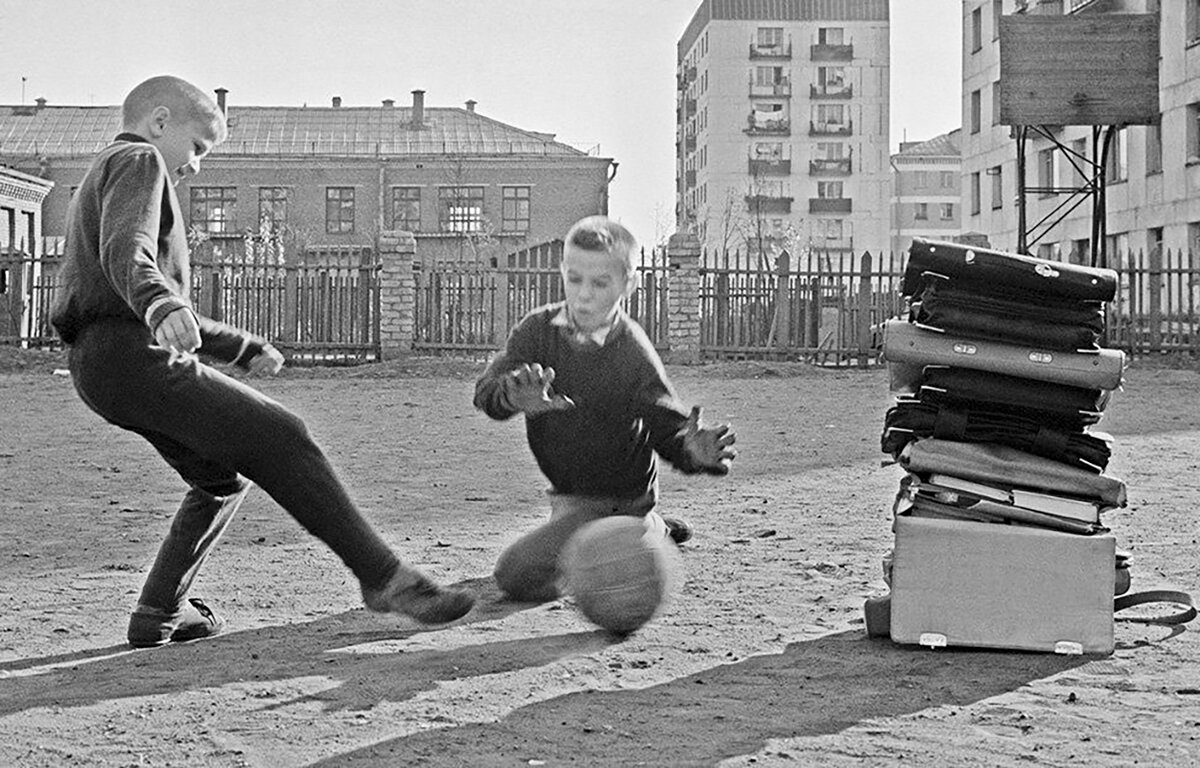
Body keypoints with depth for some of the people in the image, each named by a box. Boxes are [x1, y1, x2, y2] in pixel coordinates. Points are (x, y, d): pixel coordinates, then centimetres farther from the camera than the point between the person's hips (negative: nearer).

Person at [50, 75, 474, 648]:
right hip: (133, 356, -11)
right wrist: (162, 307, -40)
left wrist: (243, 347, 40)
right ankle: (383, 576, -21)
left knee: (222, 477, 20)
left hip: (102, 365, 11)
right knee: (281, 440, -16)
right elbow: (125, 252, -22)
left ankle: (160, 611, 17)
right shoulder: (137, 160, 1)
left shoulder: (99, 180, 33)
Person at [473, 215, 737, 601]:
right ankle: (651, 530, 33)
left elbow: (668, 428, -20)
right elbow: (486, 391, -17)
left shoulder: (635, 355, -21)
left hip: (615, 501, -7)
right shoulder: (538, 329, -8)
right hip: (567, 495, 7)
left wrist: (693, 452, -45)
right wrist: (514, 395, -42)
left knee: (516, 575, -20)